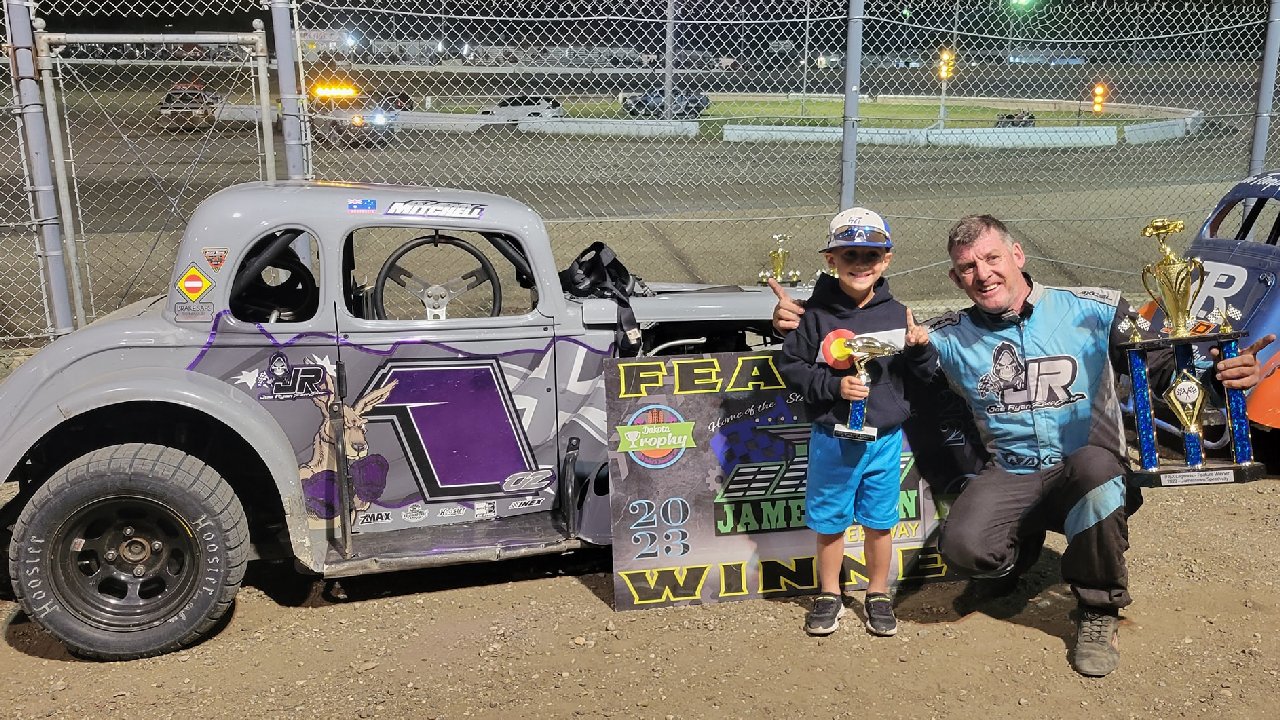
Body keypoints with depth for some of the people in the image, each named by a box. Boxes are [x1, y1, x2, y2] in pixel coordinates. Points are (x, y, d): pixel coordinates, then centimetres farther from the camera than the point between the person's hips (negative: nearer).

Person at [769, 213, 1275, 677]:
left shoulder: (1093, 311, -5)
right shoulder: (951, 338, 1)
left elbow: (1162, 364, -4)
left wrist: (1223, 368, -24)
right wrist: (806, 323, -15)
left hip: (1093, 479, -1)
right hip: (1010, 480, 1)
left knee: (1094, 462, -37)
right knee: (962, 545, -28)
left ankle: (1098, 611, -11)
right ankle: (1022, 546, 15)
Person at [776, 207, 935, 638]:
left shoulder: (896, 314, -2)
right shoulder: (818, 315, -10)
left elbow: (923, 372, 6)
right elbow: (791, 366, -7)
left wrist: (921, 347, -15)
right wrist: (833, 386, -19)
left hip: (885, 437, 2)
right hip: (832, 437, -1)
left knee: (879, 521, 14)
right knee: (829, 522, 12)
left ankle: (878, 595, 33)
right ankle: (829, 594, 32)